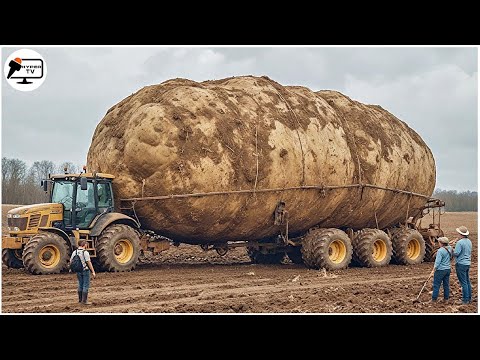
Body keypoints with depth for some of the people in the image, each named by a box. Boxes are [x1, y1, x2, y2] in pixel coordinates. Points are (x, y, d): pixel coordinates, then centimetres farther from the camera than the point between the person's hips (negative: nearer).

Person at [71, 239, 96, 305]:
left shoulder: (74, 252, 2)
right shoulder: (85, 252, -17)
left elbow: (71, 261, 6)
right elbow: (89, 263, -17)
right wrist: (93, 272, -12)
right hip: (85, 270, -6)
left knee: (80, 285, 17)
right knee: (86, 286, -1)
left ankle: (80, 299, 22)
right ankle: (84, 301, -2)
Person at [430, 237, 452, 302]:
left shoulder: (440, 251, -21)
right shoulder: (450, 249, 3)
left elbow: (437, 262, -20)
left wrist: (433, 270, -12)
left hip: (440, 270, -8)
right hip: (448, 269, 8)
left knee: (436, 285, 1)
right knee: (446, 284, 14)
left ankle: (434, 299, 4)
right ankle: (446, 298, 20)